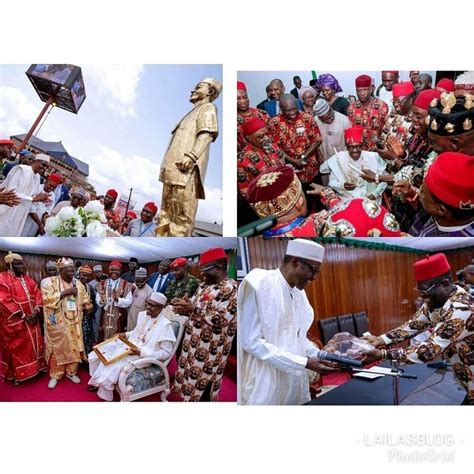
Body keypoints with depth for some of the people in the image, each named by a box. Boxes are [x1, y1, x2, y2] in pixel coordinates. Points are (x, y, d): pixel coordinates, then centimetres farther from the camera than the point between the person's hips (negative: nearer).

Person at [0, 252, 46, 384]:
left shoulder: (27, 278, 9)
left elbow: (37, 293, 7)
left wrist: (36, 311, -9)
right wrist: (23, 316, -18)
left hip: (32, 319, 6)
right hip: (15, 321, -6)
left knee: (34, 343, 13)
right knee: (17, 347, 4)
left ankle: (37, 366, 27)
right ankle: (16, 374, 16)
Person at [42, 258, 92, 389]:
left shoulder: (78, 283, 7)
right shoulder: (50, 282, -7)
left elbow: (85, 299, 14)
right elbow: (46, 299, -20)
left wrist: (87, 305, -9)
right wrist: (64, 292, -21)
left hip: (74, 322, 4)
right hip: (58, 323, -4)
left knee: (74, 347, 9)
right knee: (57, 348, 4)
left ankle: (71, 372, 25)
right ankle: (55, 375, 17)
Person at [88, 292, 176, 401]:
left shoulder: (165, 325, -19)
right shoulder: (143, 315, 4)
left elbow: (166, 353, -19)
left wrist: (141, 352, -24)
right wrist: (126, 334, 4)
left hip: (144, 357, -8)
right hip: (129, 348, 8)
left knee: (112, 365, -23)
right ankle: (96, 382, 16)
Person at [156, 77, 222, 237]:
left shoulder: (207, 108, 6)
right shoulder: (193, 112, 33)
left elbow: (207, 134, -11)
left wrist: (191, 156, -25)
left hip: (185, 169, -10)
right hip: (174, 168, 10)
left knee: (182, 213, -18)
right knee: (166, 210, 5)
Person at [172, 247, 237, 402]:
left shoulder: (231, 289, -18)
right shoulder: (205, 285, 9)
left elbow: (221, 319, -25)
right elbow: (197, 307, 17)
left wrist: (193, 309, -23)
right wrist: (185, 307, -5)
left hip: (210, 349, -8)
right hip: (194, 343, 8)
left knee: (203, 384, 2)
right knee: (191, 376, 17)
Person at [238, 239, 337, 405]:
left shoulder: (299, 293, 9)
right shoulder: (259, 285, -16)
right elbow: (252, 342, -20)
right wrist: (304, 363, -19)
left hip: (296, 384, 7)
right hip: (268, 386, -7)